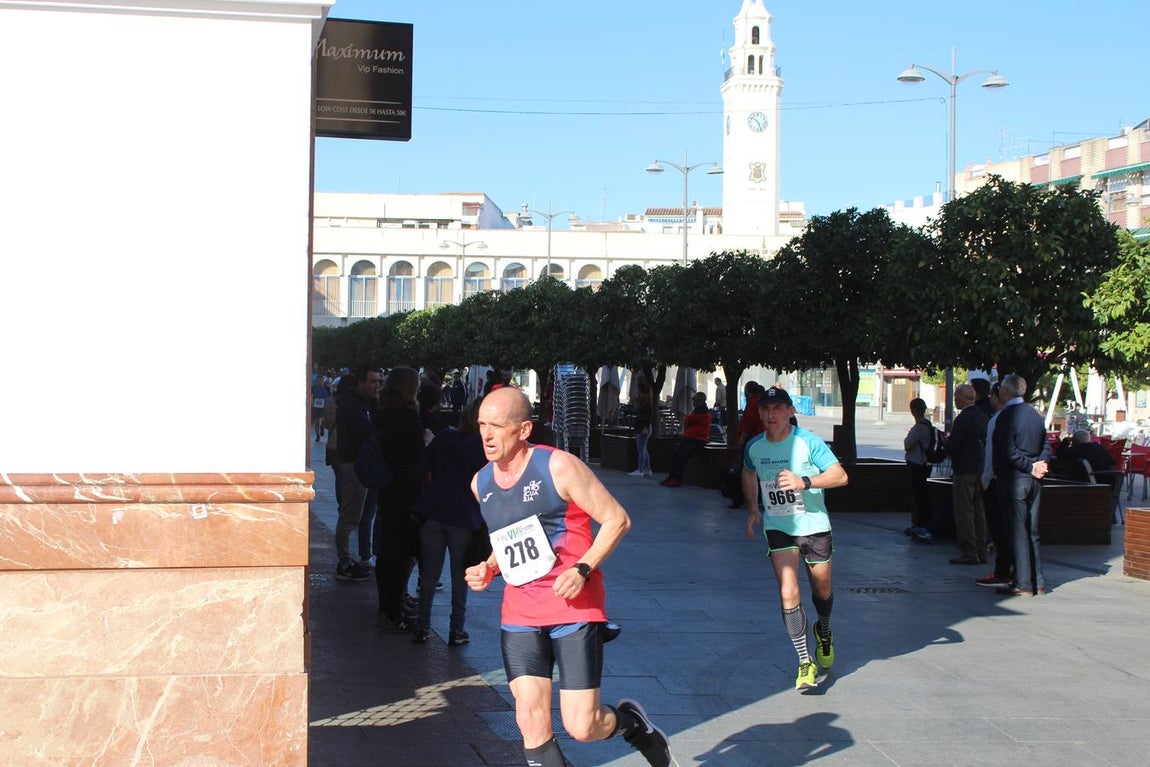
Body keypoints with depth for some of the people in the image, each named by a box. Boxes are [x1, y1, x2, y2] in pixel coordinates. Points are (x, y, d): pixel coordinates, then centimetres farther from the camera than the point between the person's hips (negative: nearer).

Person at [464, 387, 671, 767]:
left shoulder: (558, 467, -12)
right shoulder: (481, 483, 8)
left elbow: (617, 520, -8)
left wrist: (583, 569, -19)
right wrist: (488, 568, 4)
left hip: (574, 608, -5)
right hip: (520, 614, 5)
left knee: (581, 727, -6)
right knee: (532, 727, -3)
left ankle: (631, 720, 28)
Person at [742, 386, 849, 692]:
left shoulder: (808, 442, -16)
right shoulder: (754, 447, -3)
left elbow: (840, 475, -19)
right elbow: (749, 474, 20)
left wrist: (804, 482, -31)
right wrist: (752, 509, 12)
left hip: (814, 526, -1)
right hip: (777, 527, 1)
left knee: (822, 589, 15)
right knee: (788, 593, -15)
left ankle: (824, 633, 49)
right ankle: (805, 662, -8)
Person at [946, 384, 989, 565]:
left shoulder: (963, 418, -17)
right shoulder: (982, 416, 9)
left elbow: (952, 446, -18)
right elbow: (985, 442, 15)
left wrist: (946, 445, 4)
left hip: (964, 470, -9)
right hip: (980, 468, 9)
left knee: (964, 513, -4)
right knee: (978, 512, 13)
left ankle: (969, 553, -4)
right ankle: (981, 553, 17)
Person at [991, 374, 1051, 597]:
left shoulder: (1006, 416, -13)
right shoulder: (1035, 415, 11)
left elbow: (1009, 451, -19)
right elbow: (1046, 446, 11)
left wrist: (1031, 467, -10)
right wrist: (1039, 465, -3)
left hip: (1014, 479, -7)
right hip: (1034, 480, 7)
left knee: (1018, 532, -4)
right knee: (1032, 532, 12)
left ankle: (1022, 584, -4)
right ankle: (1038, 583, 15)